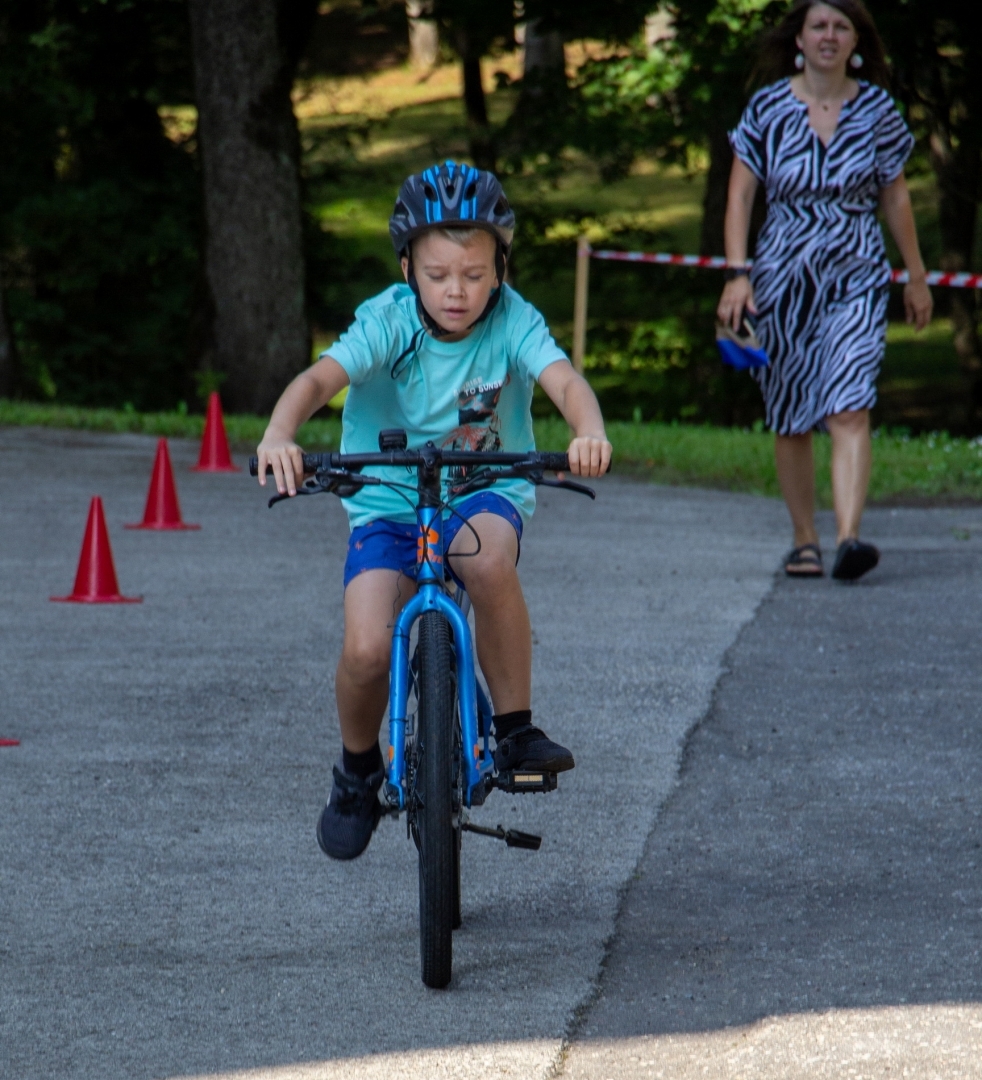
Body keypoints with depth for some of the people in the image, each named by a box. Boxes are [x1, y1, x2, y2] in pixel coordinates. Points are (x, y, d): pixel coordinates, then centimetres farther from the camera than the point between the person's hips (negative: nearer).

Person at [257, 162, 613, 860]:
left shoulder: (513, 322, -12)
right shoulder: (388, 322, -15)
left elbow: (564, 379, -29)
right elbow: (319, 379, -30)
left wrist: (590, 432, -53)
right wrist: (279, 435, -51)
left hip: (485, 493, 0)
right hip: (388, 504, 0)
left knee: (487, 557, -37)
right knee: (367, 651, -21)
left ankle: (516, 728, -18)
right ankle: (358, 770, 12)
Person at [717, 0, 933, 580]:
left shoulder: (877, 109, 3)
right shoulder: (767, 109, 0)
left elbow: (895, 195, 11)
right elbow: (741, 194, 0)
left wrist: (916, 276, 14)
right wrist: (737, 273, -10)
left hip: (856, 277, -1)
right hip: (784, 276, 1)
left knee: (849, 408, -17)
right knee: (791, 420, 6)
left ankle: (849, 538, -27)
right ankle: (804, 540, 19)